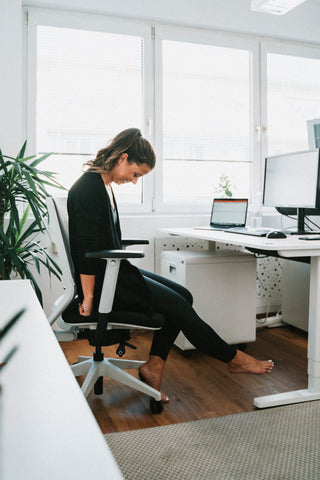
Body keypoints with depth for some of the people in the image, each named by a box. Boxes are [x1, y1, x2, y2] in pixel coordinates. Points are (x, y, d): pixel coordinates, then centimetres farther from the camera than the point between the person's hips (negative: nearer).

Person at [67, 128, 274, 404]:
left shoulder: (104, 186, 13)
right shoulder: (89, 189, -18)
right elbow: (86, 248, -22)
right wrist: (89, 298, -20)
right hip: (103, 282, -10)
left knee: (182, 296, 3)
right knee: (177, 305, -10)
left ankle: (154, 366, 5)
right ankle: (233, 359, 6)